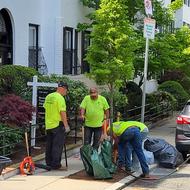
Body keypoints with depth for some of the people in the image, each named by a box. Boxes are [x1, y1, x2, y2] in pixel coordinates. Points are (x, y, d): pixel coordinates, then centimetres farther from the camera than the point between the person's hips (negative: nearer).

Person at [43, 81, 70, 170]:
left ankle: (49, 163, 21)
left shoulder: (48, 97, 9)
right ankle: (56, 165, -3)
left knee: (49, 145, 14)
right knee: (57, 146, -4)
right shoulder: (60, 98, -16)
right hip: (58, 124, -8)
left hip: (48, 124, 8)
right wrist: (66, 125, -18)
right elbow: (62, 112, -20)